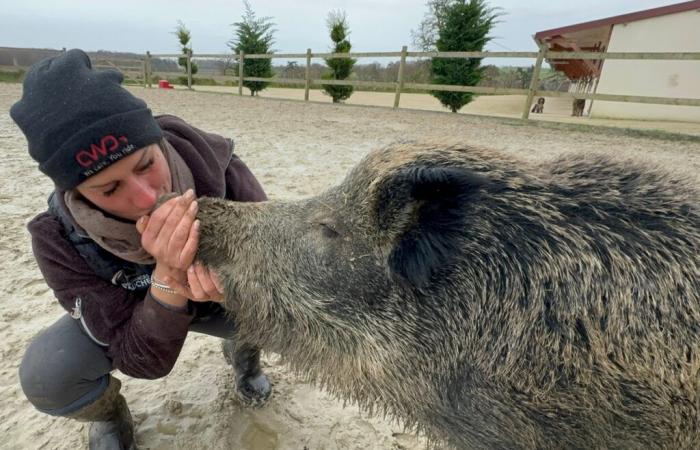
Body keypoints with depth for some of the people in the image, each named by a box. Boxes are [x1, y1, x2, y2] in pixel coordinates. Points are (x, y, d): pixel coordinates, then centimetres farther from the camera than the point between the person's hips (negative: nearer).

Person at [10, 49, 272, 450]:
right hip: (127, 312, 0)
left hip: (213, 302, 1)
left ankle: (242, 354, 15)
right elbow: (144, 361, -31)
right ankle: (109, 417, 12)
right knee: (47, 376, -26)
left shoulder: (214, 166, -33)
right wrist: (168, 277, -49)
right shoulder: (59, 238, -31)